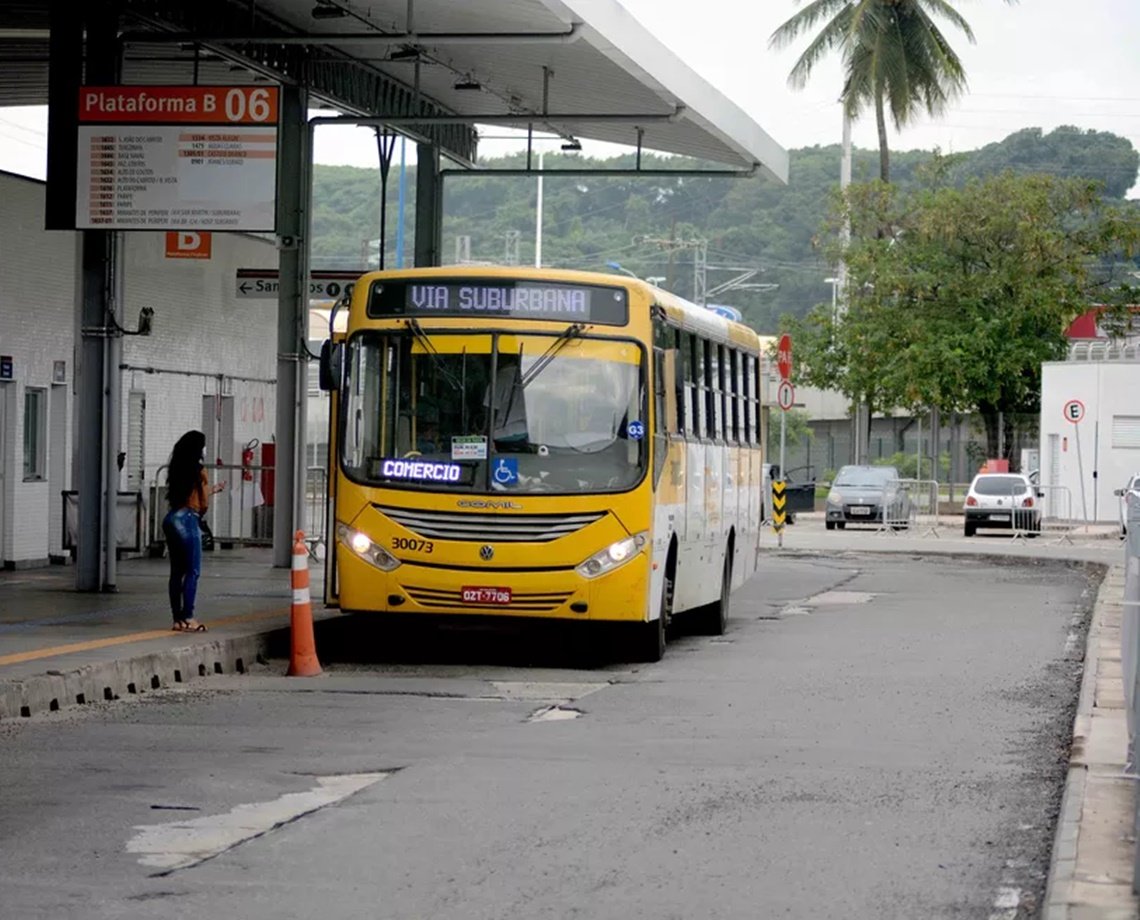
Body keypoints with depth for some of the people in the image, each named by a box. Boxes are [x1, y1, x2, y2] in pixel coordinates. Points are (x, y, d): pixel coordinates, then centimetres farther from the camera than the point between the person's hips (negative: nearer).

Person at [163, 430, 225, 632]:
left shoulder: (176, 469, 12)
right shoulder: (199, 471, -7)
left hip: (171, 518, 7)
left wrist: (212, 490, 29)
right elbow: (204, 504, -4)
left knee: (177, 570, 9)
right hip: (187, 519, -7)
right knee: (193, 571, -3)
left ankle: (178, 619, 10)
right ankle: (187, 618, -6)